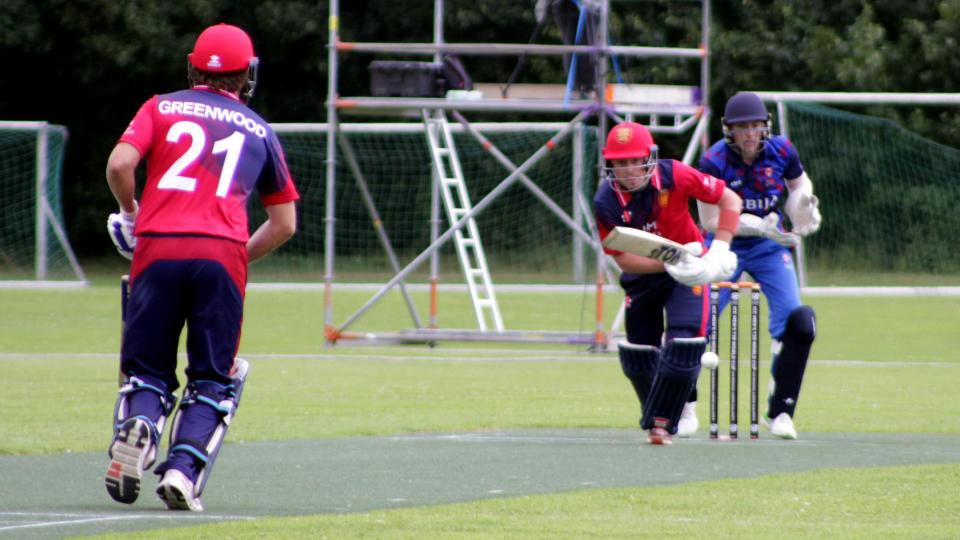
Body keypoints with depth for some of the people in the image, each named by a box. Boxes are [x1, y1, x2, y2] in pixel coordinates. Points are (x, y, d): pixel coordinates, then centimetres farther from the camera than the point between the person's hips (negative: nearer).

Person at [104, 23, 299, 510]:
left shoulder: (162, 108, 15)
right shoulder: (259, 131, 20)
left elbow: (120, 165, -1)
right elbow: (284, 224, 21)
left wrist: (130, 212, 17)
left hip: (157, 250, 0)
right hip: (222, 254, 0)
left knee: (147, 368, 11)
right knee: (212, 377, 10)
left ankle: (137, 424, -22)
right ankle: (184, 470, -11)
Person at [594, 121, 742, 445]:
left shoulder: (673, 176, -24)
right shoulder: (606, 202, -21)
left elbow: (730, 200, -15)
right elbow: (623, 258, -21)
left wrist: (719, 252, -23)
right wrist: (669, 264, -36)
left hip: (688, 269, -2)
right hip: (643, 273, 2)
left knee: (684, 343, -20)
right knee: (637, 355, 4)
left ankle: (661, 424, -9)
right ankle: (656, 418, 29)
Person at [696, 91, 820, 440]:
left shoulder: (781, 151, -11)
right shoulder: (714, 161, -21)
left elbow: (799, 183, 11)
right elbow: (710, 221, -21)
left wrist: (805, 206, -12)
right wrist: (759, 226, -31)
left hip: (770, 247, 2)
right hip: (725, 247, -2)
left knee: (797, 322, -12)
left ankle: (780, 412, 0)